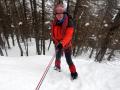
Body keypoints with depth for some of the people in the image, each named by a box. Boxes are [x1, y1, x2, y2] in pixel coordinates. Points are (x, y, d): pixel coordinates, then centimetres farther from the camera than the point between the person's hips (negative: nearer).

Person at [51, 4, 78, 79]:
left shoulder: (69, 22, -23)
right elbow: (53, 34, -1)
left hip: (67, 44, -4)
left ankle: (73, 72, 14)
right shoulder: (54, 23, -9)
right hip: (58, 44, 5)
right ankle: (57, 66, 51)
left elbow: (68, 35, -31)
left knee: (68, 60, -6)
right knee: (58, 57, 24)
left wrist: (62, 44, -44)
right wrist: (56, 42, -16)